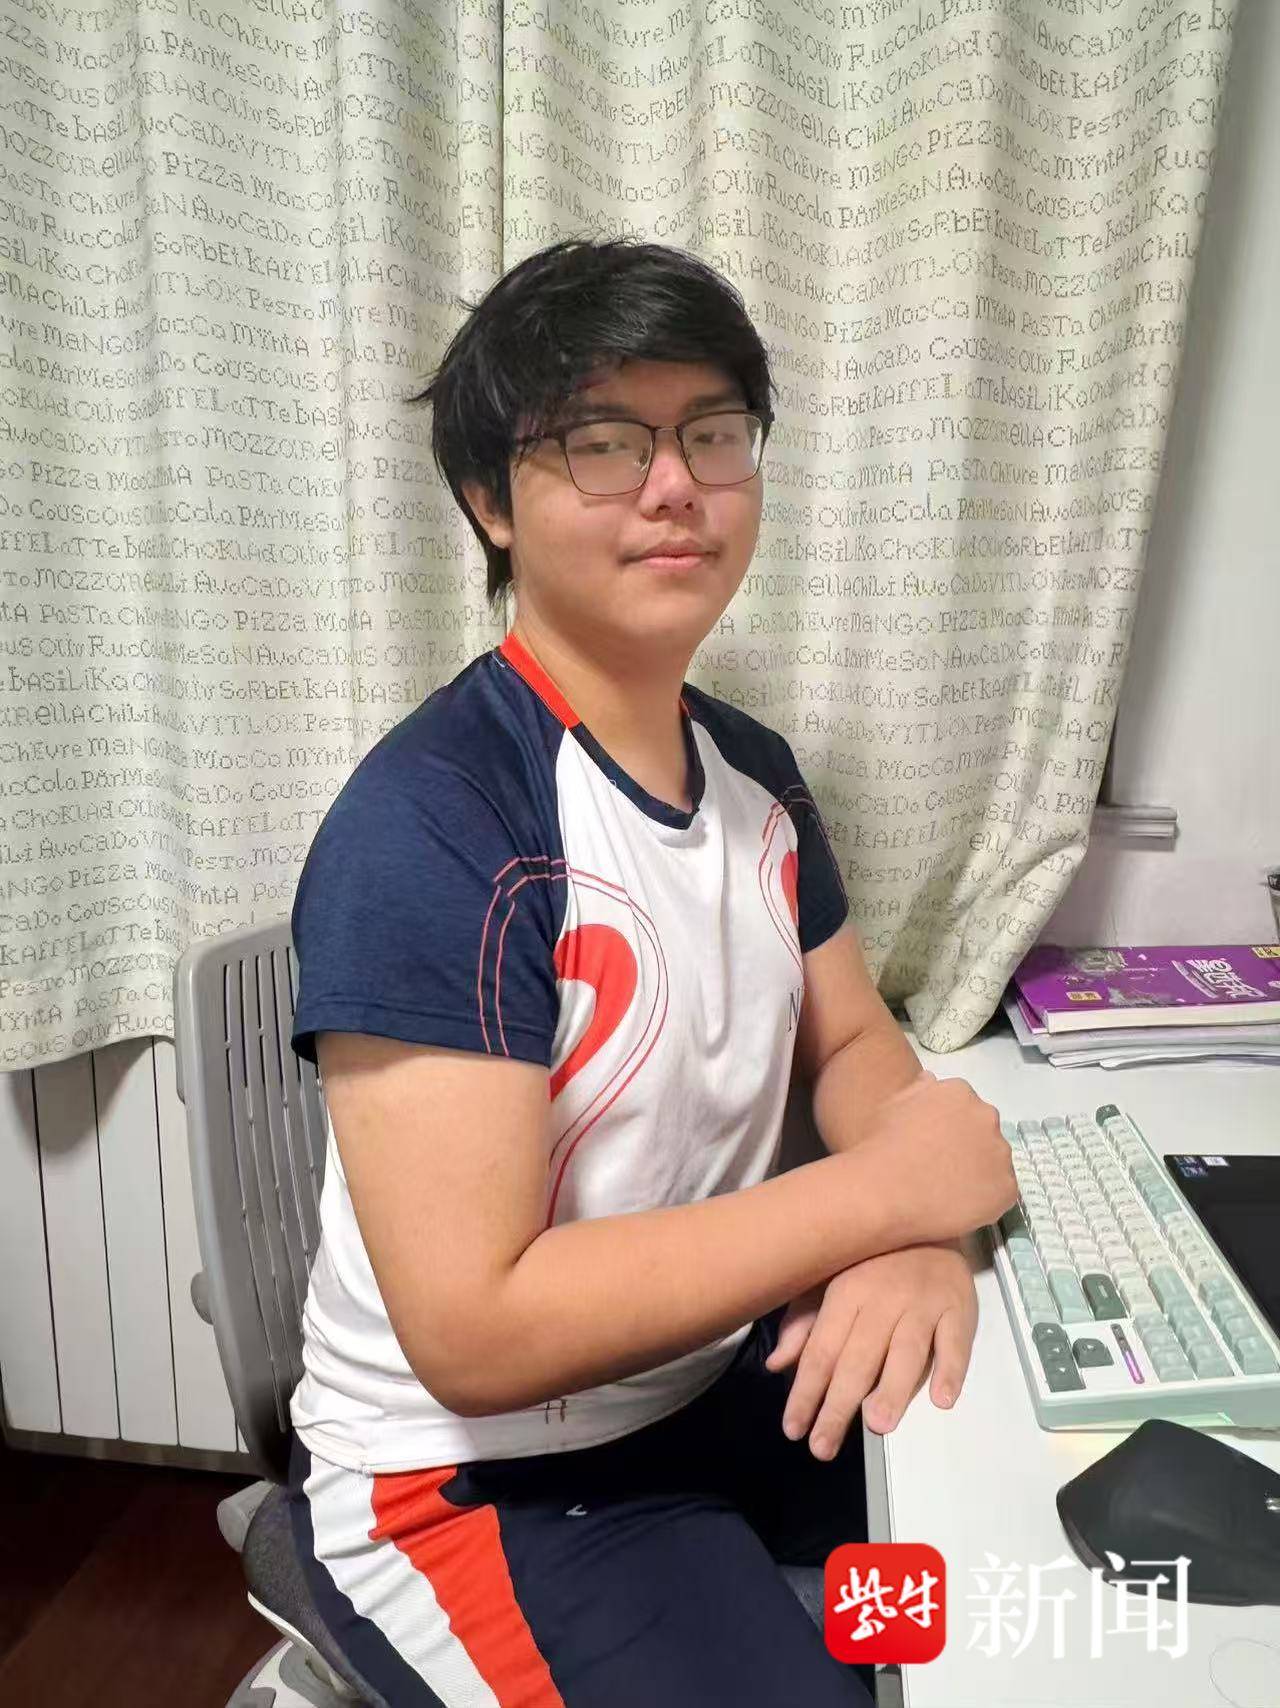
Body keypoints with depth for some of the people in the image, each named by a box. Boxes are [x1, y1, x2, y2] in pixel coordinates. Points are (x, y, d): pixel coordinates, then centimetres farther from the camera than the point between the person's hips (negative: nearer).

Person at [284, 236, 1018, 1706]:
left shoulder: (754, 771, -1)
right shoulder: (428, 824, -26)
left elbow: (854, 1045, 5)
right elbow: (475, 1333, -27)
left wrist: (920, 1235, -16)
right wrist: (879, 1194, -23)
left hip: (726, 1373, 7)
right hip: (476, 1473, -6)